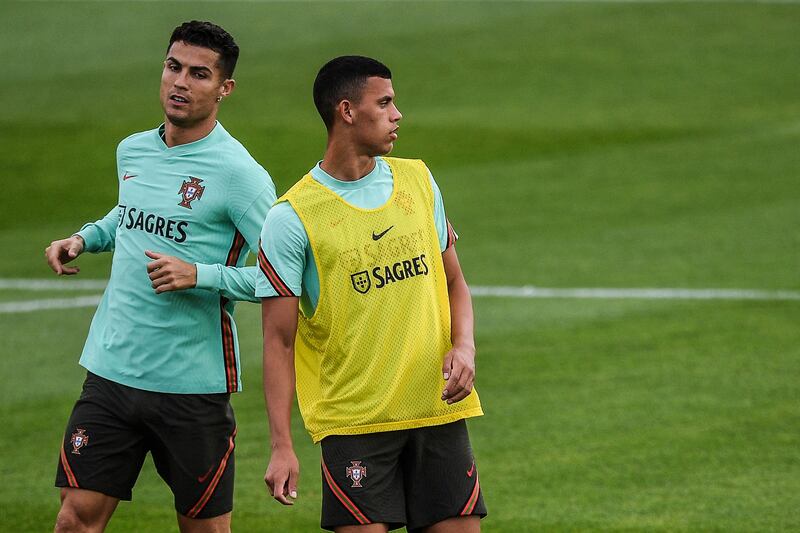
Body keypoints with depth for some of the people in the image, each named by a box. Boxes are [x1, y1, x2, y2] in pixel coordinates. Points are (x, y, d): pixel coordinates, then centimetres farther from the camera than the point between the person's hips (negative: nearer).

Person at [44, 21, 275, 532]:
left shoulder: (237, 173, -12)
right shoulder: (132, 151, 8)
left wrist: (199, 275, -23)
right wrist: (85, 237, 12)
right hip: (110, 370, 5)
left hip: (193, 385, -5)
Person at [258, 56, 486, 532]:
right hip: (353, 420, -4)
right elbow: (279, 341, -6)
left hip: (440, 409, 5)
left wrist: (464, 346, -3)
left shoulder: (418, 180, 9)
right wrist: (282, 447, -13)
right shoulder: (291, 219, -7)